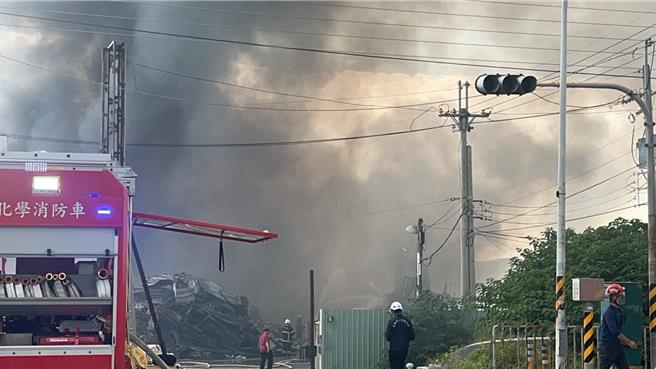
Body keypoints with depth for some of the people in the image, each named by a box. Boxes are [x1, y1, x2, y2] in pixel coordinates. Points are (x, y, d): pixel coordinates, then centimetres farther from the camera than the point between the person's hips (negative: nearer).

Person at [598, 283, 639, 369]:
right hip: (607, 346, -9)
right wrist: (629, 342, -22)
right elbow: (615, 331, -24)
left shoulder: (619, 311, 12)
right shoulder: (609, 312, -17)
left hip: (617, 345, 9)